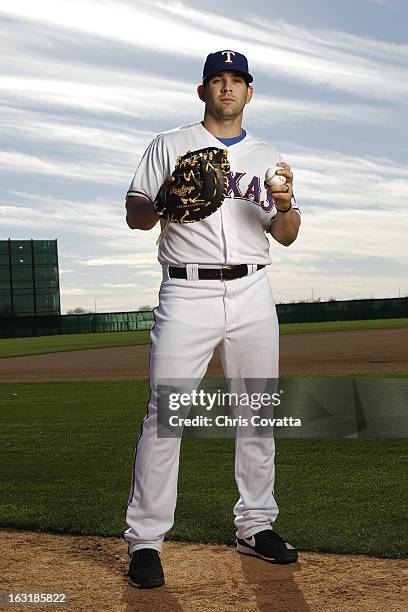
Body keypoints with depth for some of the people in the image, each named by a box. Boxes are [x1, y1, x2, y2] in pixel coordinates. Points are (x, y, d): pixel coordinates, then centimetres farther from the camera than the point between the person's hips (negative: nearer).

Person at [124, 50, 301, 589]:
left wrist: (285, 206, -8)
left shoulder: (268, 158, 18)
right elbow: (134, 215, 7)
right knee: (165, 414, -10)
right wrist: (164, 200, -14)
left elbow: (286, 237, 14)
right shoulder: (170, 146, 10)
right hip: (187, 293, -3)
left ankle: (255, 526, 21)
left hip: (252, 293, 4)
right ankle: (145, 540, -2)